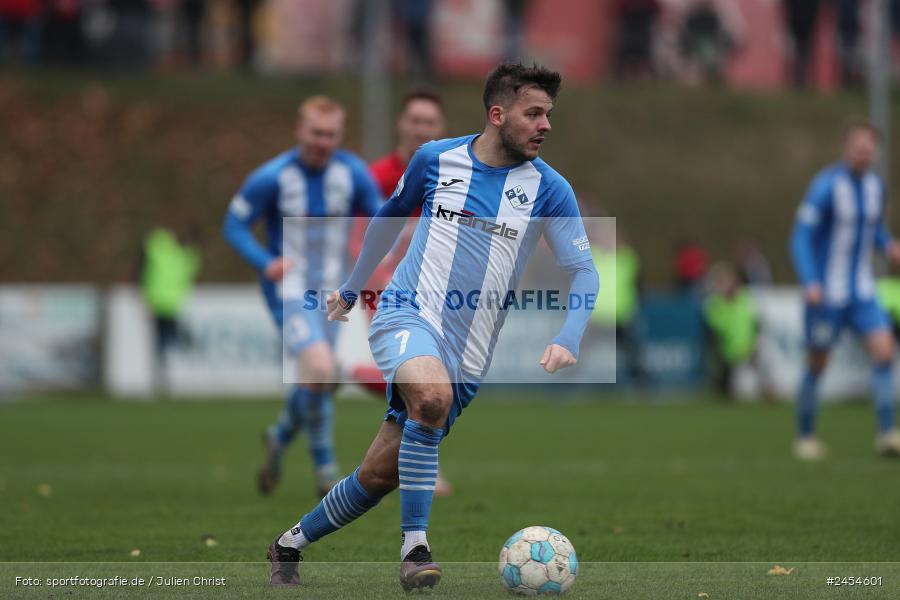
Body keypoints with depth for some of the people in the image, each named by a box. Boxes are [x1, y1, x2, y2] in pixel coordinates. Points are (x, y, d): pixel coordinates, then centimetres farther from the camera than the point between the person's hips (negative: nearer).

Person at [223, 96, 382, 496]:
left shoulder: (353, 173, -4)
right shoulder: (271, 178, -14)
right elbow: (234, 225, -6)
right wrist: (264, 263, -21)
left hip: (330, 293, 5)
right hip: (288, 290, -5)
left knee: (315, 382, 14)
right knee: (319, 370, -24)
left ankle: (279, 438, 45)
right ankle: (324, 469, -8)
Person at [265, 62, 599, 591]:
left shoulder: (548, 188, -1)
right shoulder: (435, 160, 2)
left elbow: (584, 270, -3)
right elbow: (391, 217, 21)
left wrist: (568, 339, -21)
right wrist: (353, 288, 30)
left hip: (467, 354, 2)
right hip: (409, 315, -2)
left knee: (380, 474, 3)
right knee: (433, 395, -36)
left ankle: (291, 544, 26)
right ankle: (414, 545, -29)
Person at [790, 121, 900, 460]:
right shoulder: (825, 187, -13)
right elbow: (801, 237, -14)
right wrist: (809, 283, -25)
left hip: (862, 292, 5)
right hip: (826, 293, -5)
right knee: (817, 365, 2)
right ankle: (805, 436, 18)